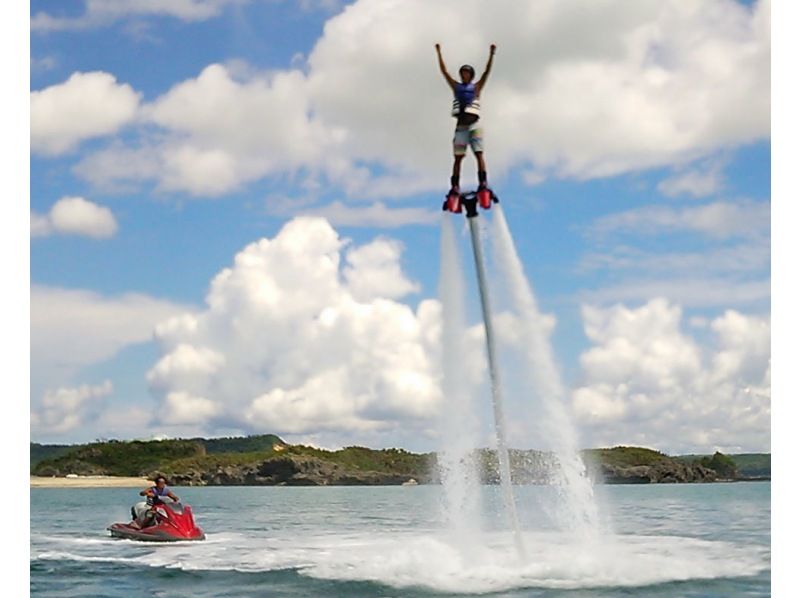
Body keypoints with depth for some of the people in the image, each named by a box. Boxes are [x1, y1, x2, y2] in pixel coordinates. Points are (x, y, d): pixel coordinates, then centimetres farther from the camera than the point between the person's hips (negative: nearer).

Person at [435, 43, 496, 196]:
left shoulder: (476, 87, 11)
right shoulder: (456, 86, 17)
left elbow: (487, 71, 3)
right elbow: (444, 70, 15)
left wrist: (491, 54, -6)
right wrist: (439, 53, 10)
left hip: (474, 124, -2)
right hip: (461, 125, 2)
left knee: (479, 153, -10)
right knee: (457, 156, -3)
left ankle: (482, 182, -18)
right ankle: (454, 186, -6)